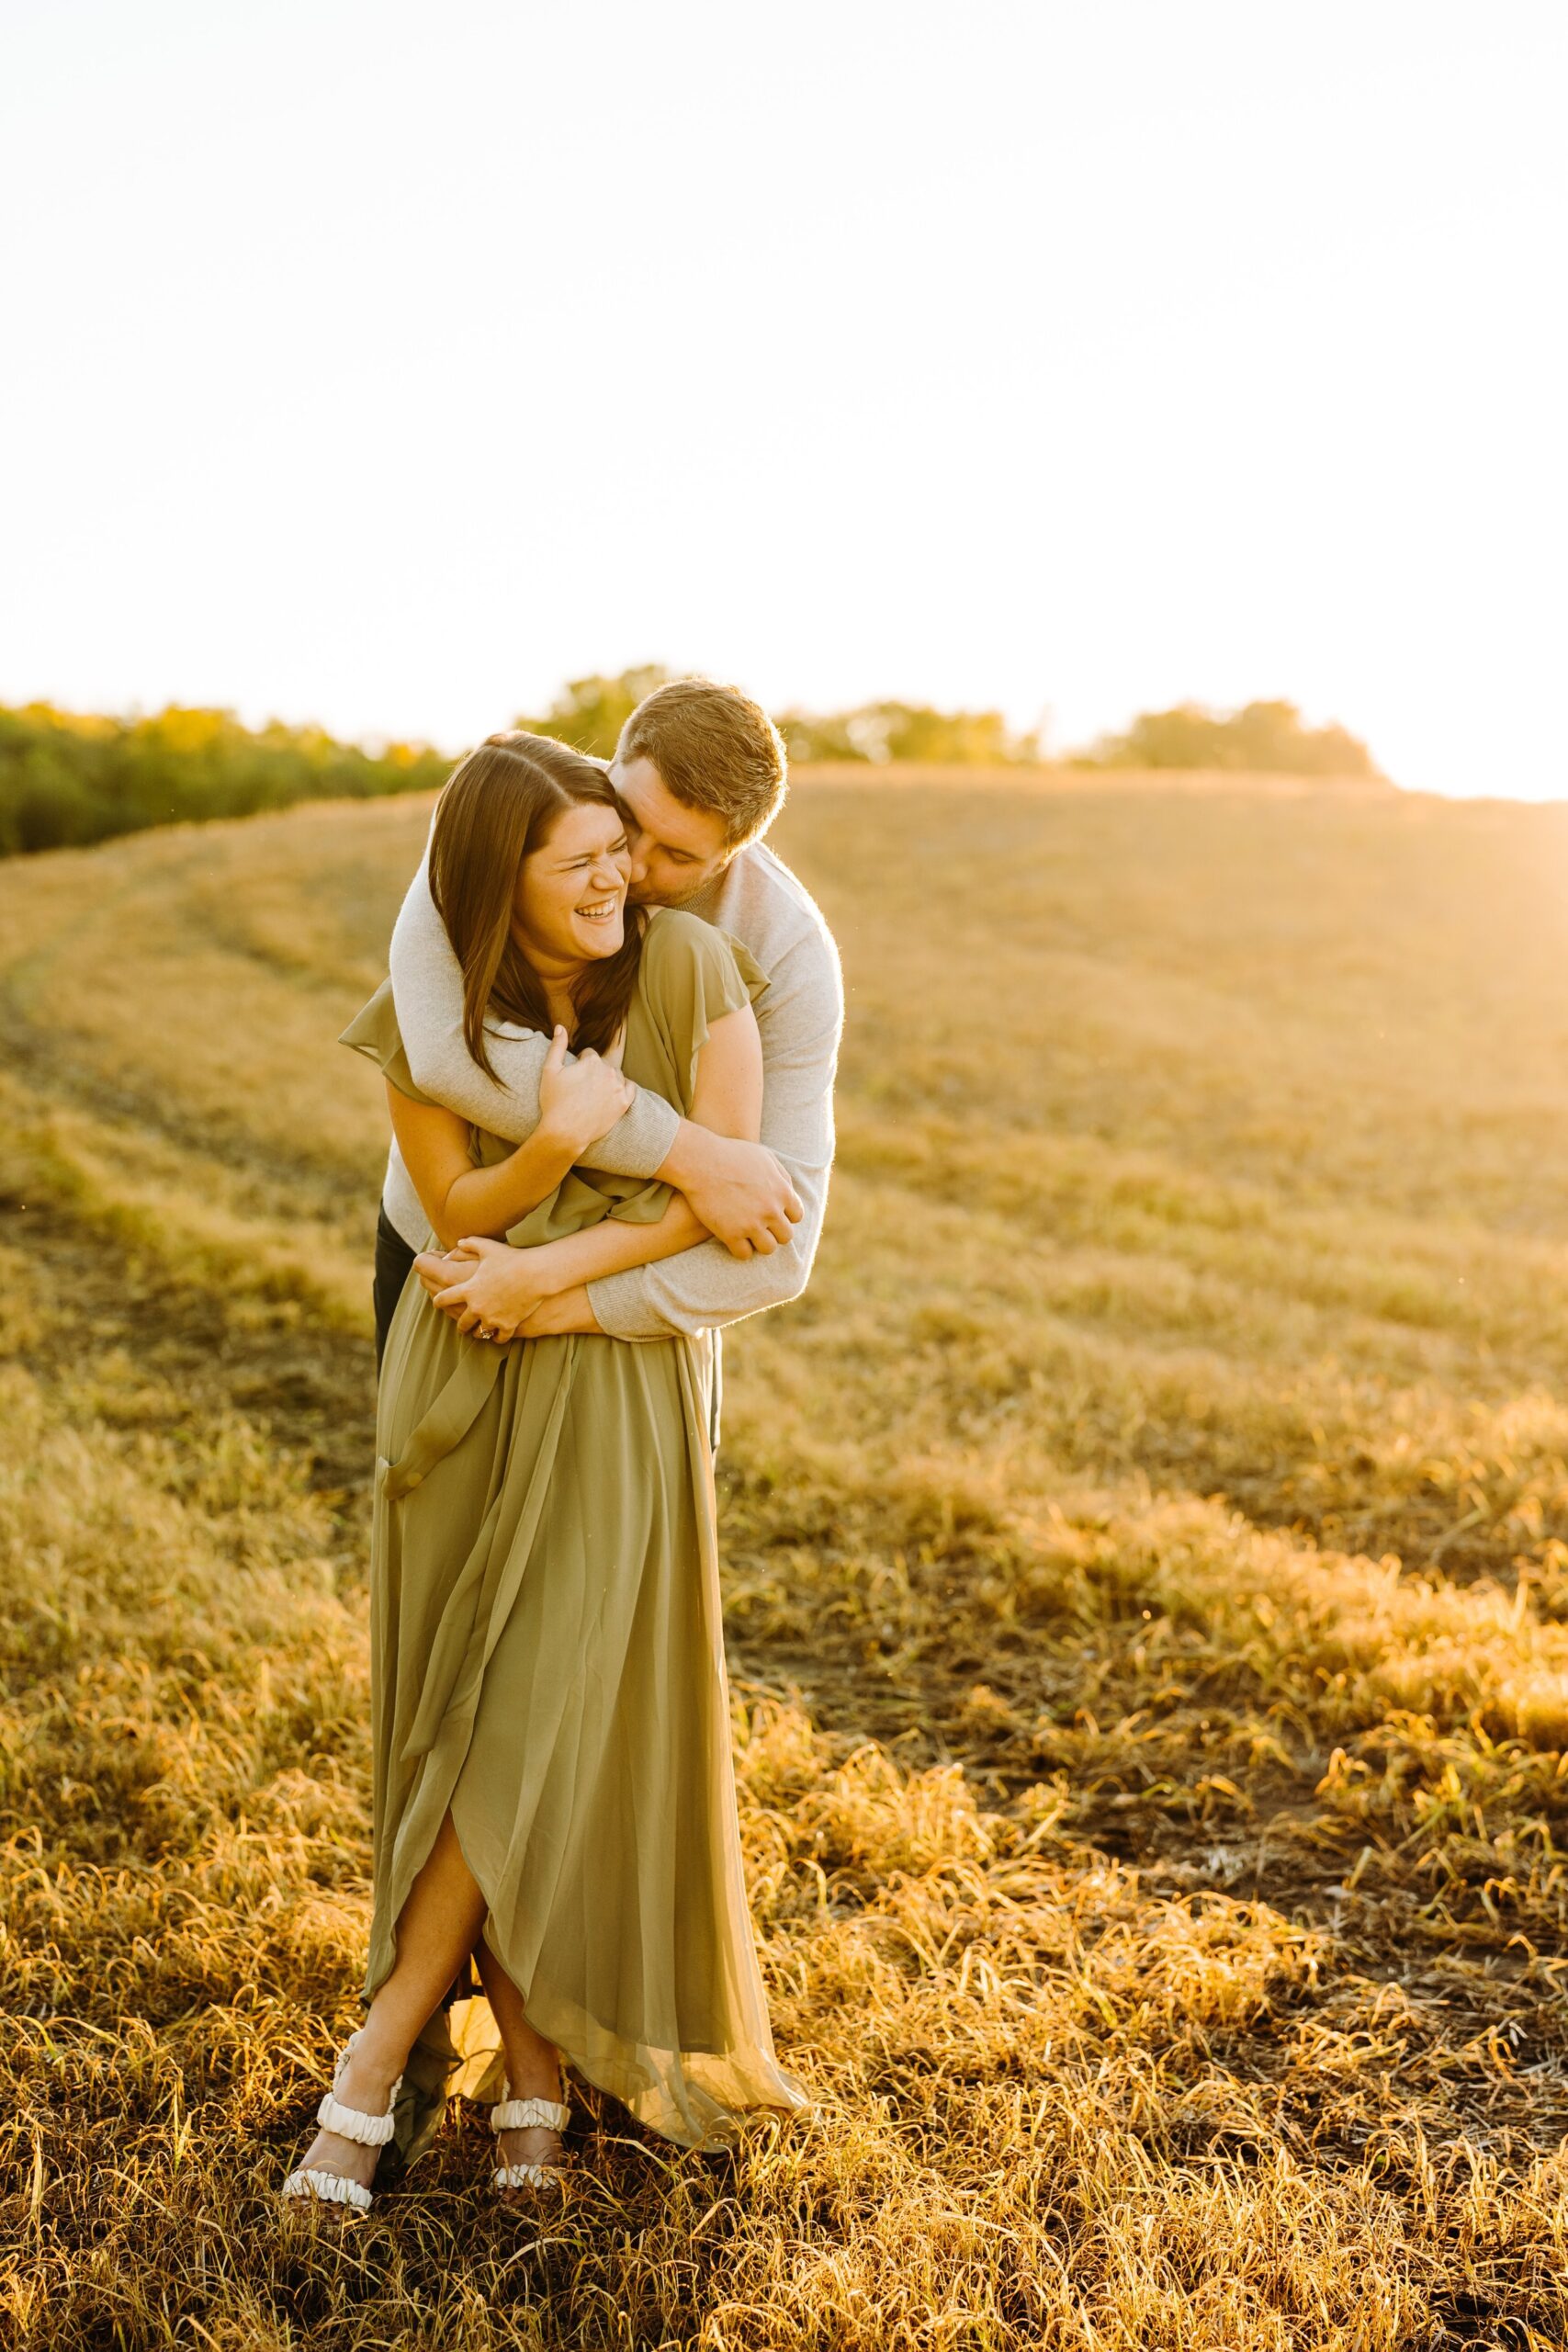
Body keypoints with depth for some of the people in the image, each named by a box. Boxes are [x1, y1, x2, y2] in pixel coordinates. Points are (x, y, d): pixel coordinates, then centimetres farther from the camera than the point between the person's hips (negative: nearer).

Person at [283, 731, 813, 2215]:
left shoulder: (689, 965, -11)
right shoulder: (427, 1016, -7)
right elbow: (457, 1213, -4)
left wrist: (554, 1270, -18)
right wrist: (554, 1142, -25)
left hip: (624, 1387, -2)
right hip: (466, 1390, 2)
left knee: (544, 1721, -6)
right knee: (478, 1726, 3)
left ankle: (369, 2075, 8)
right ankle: (532, 2078, 18)